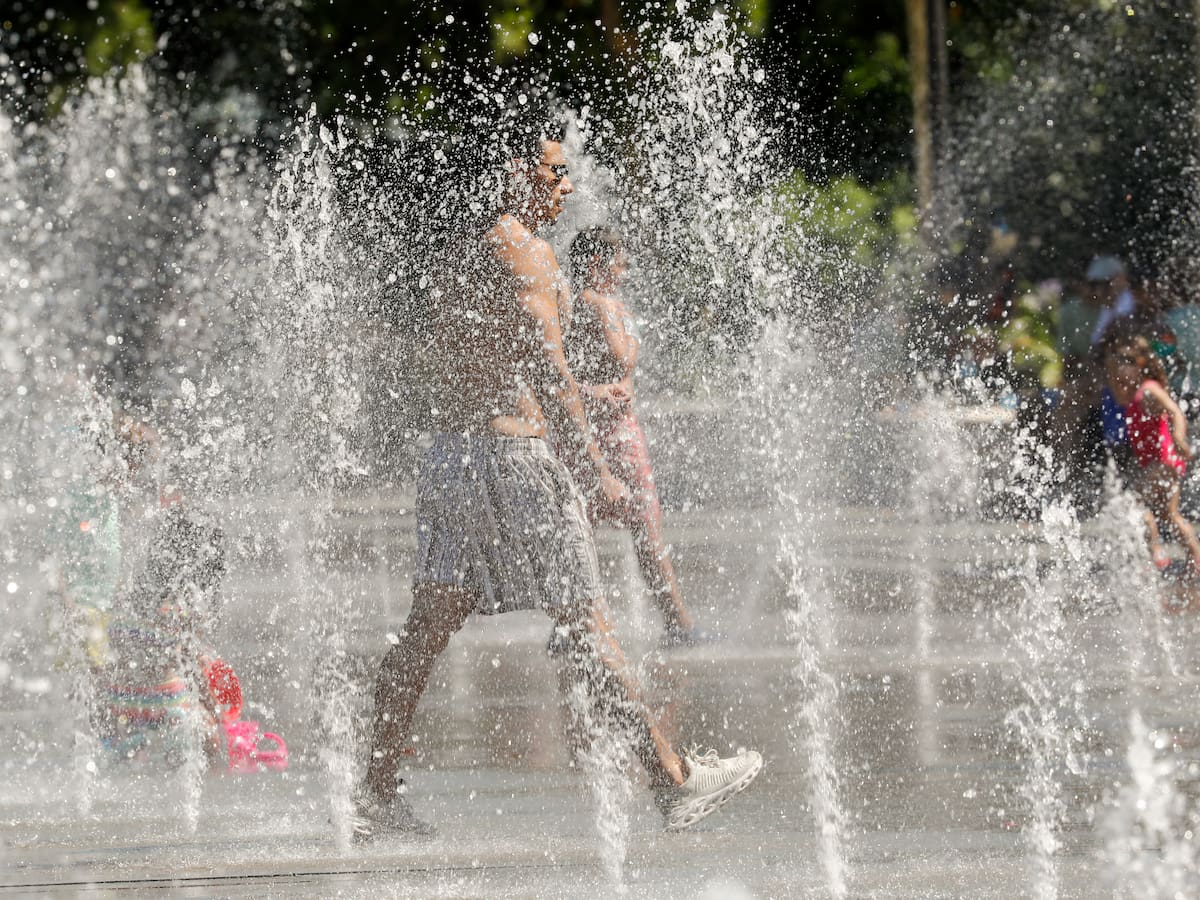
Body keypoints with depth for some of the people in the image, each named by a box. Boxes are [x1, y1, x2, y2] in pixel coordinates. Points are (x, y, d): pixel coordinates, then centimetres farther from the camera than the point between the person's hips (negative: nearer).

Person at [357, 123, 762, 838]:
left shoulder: (465, 255, 19)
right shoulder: (523, 249, -10)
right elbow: (546, 365, -18)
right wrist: (595, 469, -19)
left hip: (450, 451, 9)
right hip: (510, 451, -9)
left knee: (428, 629, 9)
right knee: (588, 622, -5)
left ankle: (377, 797, 9)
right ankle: (674, 779, -2)